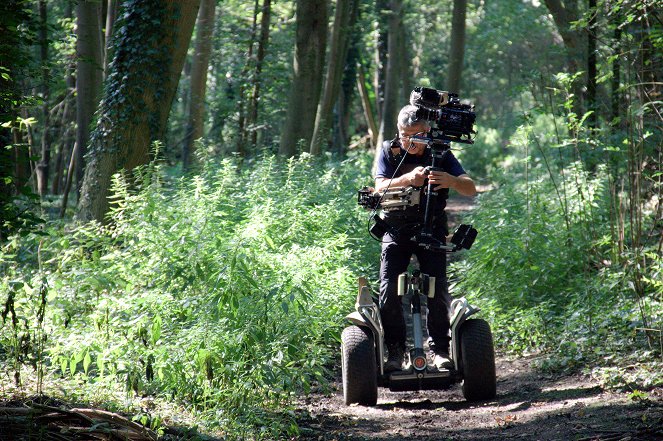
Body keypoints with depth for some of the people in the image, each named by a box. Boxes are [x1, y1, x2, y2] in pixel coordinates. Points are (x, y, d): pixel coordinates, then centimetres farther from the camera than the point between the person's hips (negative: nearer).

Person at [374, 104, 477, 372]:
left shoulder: (440, 154, -6)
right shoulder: (389, 151, -5)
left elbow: (470, 189, -16)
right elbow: (380, 187, -21)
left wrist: (451, 180, -41)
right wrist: (408, 179, -42)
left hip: (431, 230, 0)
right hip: (396, 230, 0)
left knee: (437, 289, -14)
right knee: (389, 290, -14)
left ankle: (439, 350, -1)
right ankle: (395, 350, -3)